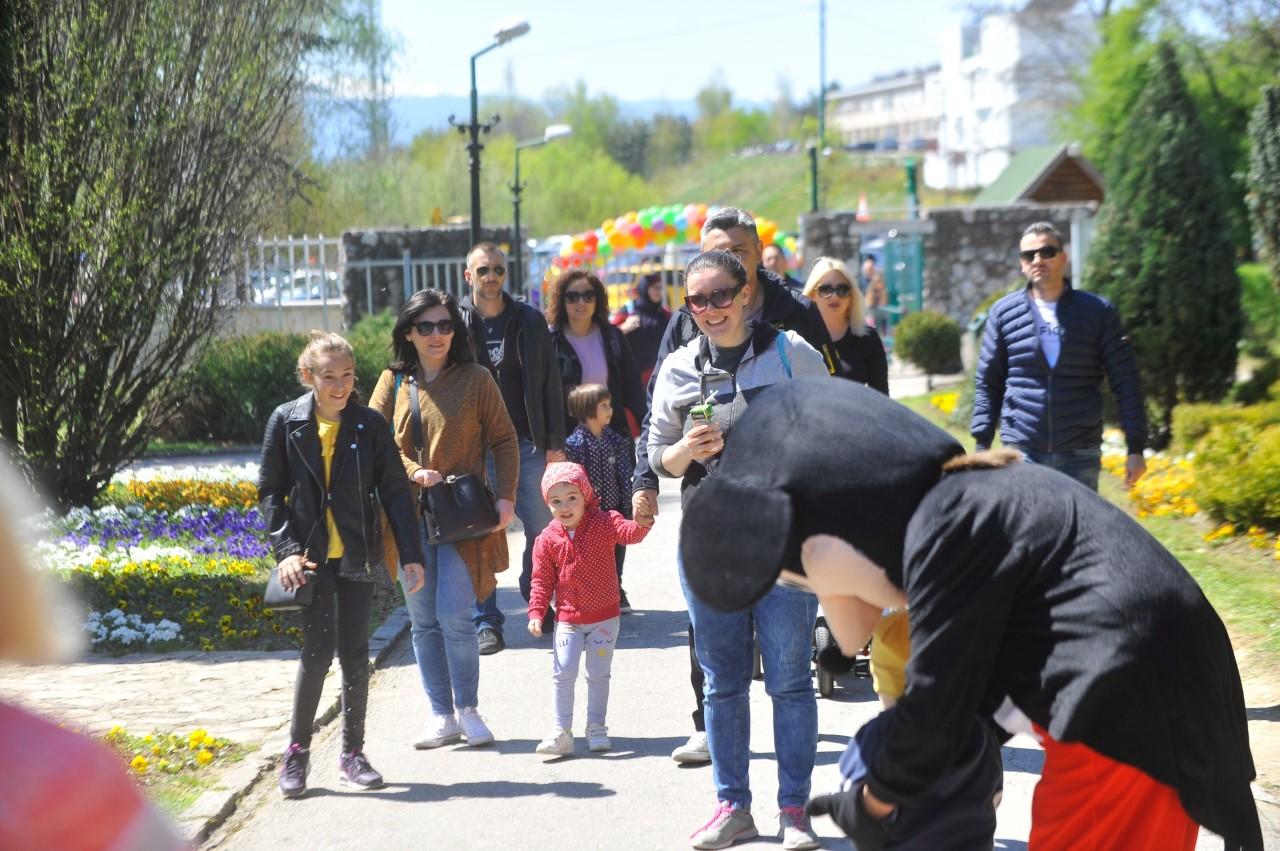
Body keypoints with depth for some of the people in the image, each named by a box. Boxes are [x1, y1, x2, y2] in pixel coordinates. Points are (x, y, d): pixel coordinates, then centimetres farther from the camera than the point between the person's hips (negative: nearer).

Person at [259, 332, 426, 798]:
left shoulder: (370, 425, 0)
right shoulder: (286, 422, -2)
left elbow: (394, 492, 2)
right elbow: (269, 492, 1)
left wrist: (411, 556, -3)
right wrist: (286, 549, -10)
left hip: (357, 557, 2)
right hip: (311, 556, -2)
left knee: (355, 653, 6)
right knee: (319, 648, -8)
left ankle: (353, 753, 17)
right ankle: (297, 749, 7)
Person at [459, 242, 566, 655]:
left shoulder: (529, 321, 6)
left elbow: (550, 384, 6)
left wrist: (555, 443, 1)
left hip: (528, 443, 1)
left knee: (542, 531, 4)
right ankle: (487, 623, 4)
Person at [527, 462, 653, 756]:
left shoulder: (604, 523, -8)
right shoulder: (548, 539, -4)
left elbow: (628, 533, -27)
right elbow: (542, 580, 0)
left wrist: (641, 523, -50)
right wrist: (536, 613, -10)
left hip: (604, 616, -1)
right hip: (568, 619, 1)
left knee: (599, 675, 7)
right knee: (562, 674, -6)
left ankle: (596, 728, 22)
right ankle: (562, 733, 2)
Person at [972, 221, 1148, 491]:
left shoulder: (1098, 312, 3)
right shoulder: (1003, 313, 6)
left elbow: (1125, 382, 3)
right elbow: (988, 384, 10)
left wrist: (1135, 448, -2)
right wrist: (982, 446, 3)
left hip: (1080, 456, 0)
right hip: (1021, 454, 1)